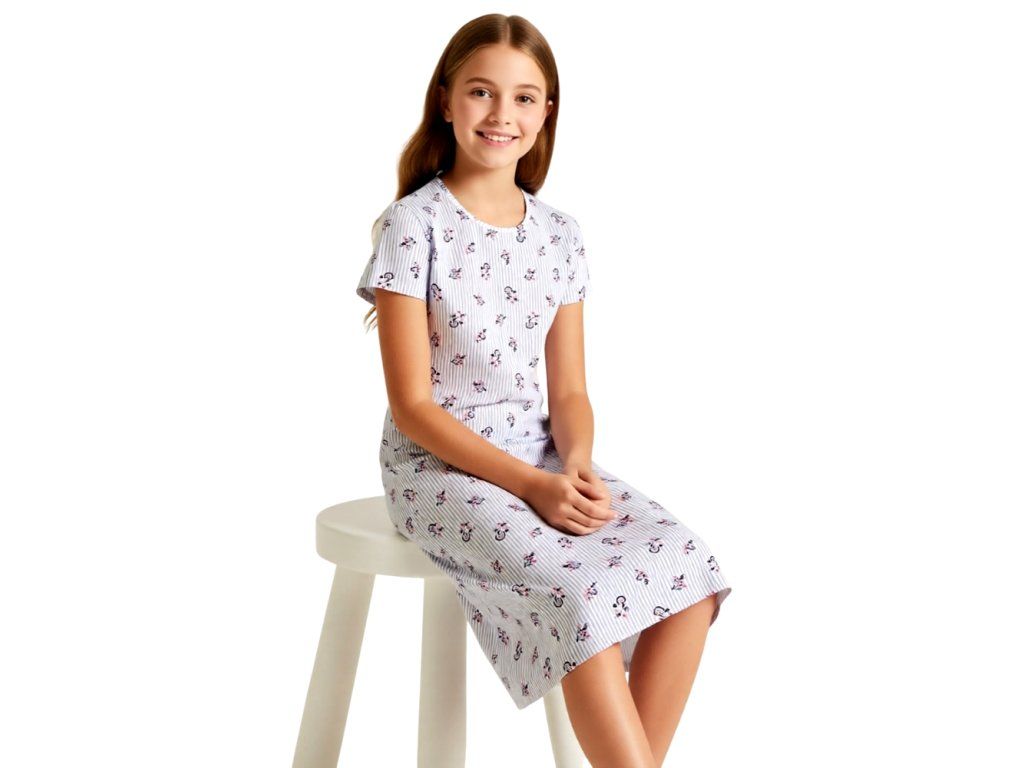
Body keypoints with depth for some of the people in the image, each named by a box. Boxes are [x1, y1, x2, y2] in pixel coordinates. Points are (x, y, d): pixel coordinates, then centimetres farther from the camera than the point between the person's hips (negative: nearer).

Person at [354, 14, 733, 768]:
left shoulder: (559, 233, 6)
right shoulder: (412, 226, -9)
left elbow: (568, 391, 9)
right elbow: (413, 404, -12)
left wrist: (576, 464, -14)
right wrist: (529, 485, -20)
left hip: (542, 456, 5)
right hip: (439, 466, -5)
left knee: (689, 568, -18)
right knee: (580, 590, -30)